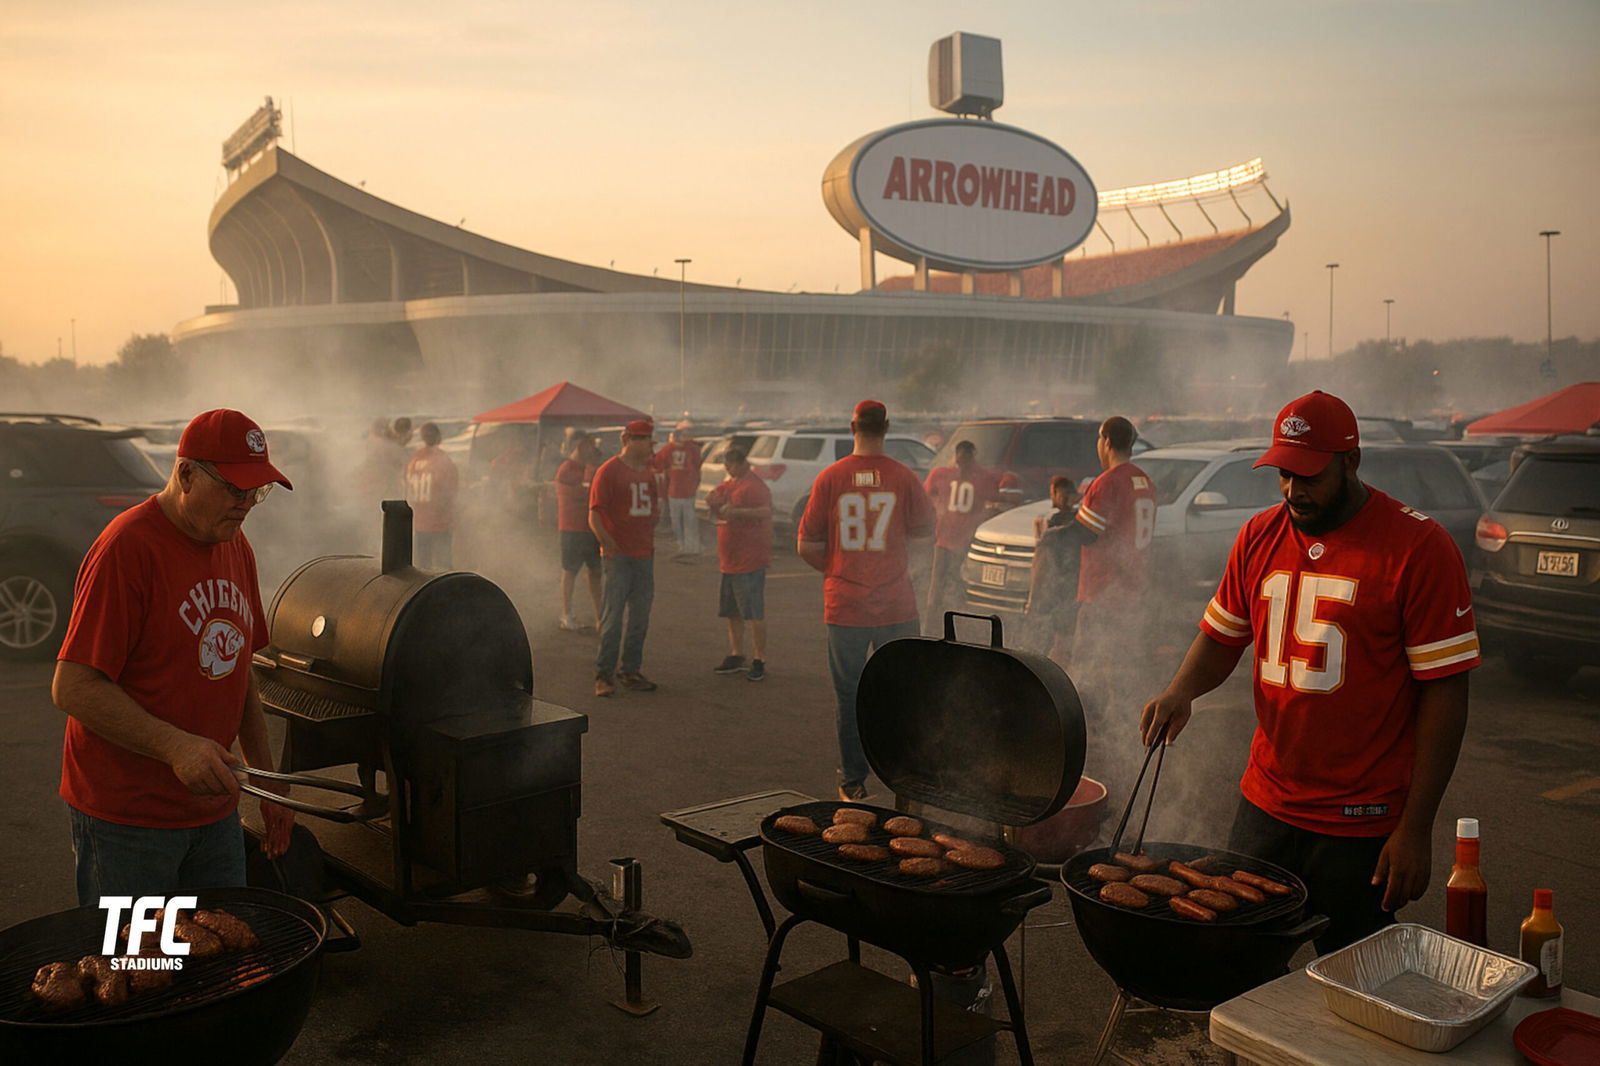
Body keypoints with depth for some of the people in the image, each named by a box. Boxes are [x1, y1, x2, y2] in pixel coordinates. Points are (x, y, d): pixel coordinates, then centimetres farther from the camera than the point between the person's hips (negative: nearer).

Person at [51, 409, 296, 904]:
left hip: (214, 807, 7)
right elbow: (72, 688, -19)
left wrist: (266, 776, 14)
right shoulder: (125, 548, -16)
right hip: (124, 816, -7)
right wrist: (175, 746, -28)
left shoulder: (236, 547, 9)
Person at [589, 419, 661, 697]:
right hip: (617, 557, -7)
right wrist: (607, 542, -27)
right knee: (612, 618, -5)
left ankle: (630, 671, 21)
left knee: (639, 619, 11)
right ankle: (603, 674, 3)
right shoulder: (608, 471, -8)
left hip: (644, 556, 7)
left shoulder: (648, 472, 13)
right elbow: (594, 515, -14)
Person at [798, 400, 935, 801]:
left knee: (849, 695, 11)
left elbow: (807, 545, -2)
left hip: (844, 604, 0)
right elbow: (925, 533, 5)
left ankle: (853, 782, 17)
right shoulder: (903, 478, -5)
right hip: (896, 605, 0)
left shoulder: (829, 478, -4)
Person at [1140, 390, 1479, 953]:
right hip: (1265, 804, 5)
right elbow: (1222, 635, 16)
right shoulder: (1260, 537, 6)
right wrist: (1181, 690, -6)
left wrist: (1415, 828, -13)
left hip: (1363, 826, -4)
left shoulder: (1419, 547, -11)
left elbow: (1444, 691, -11)